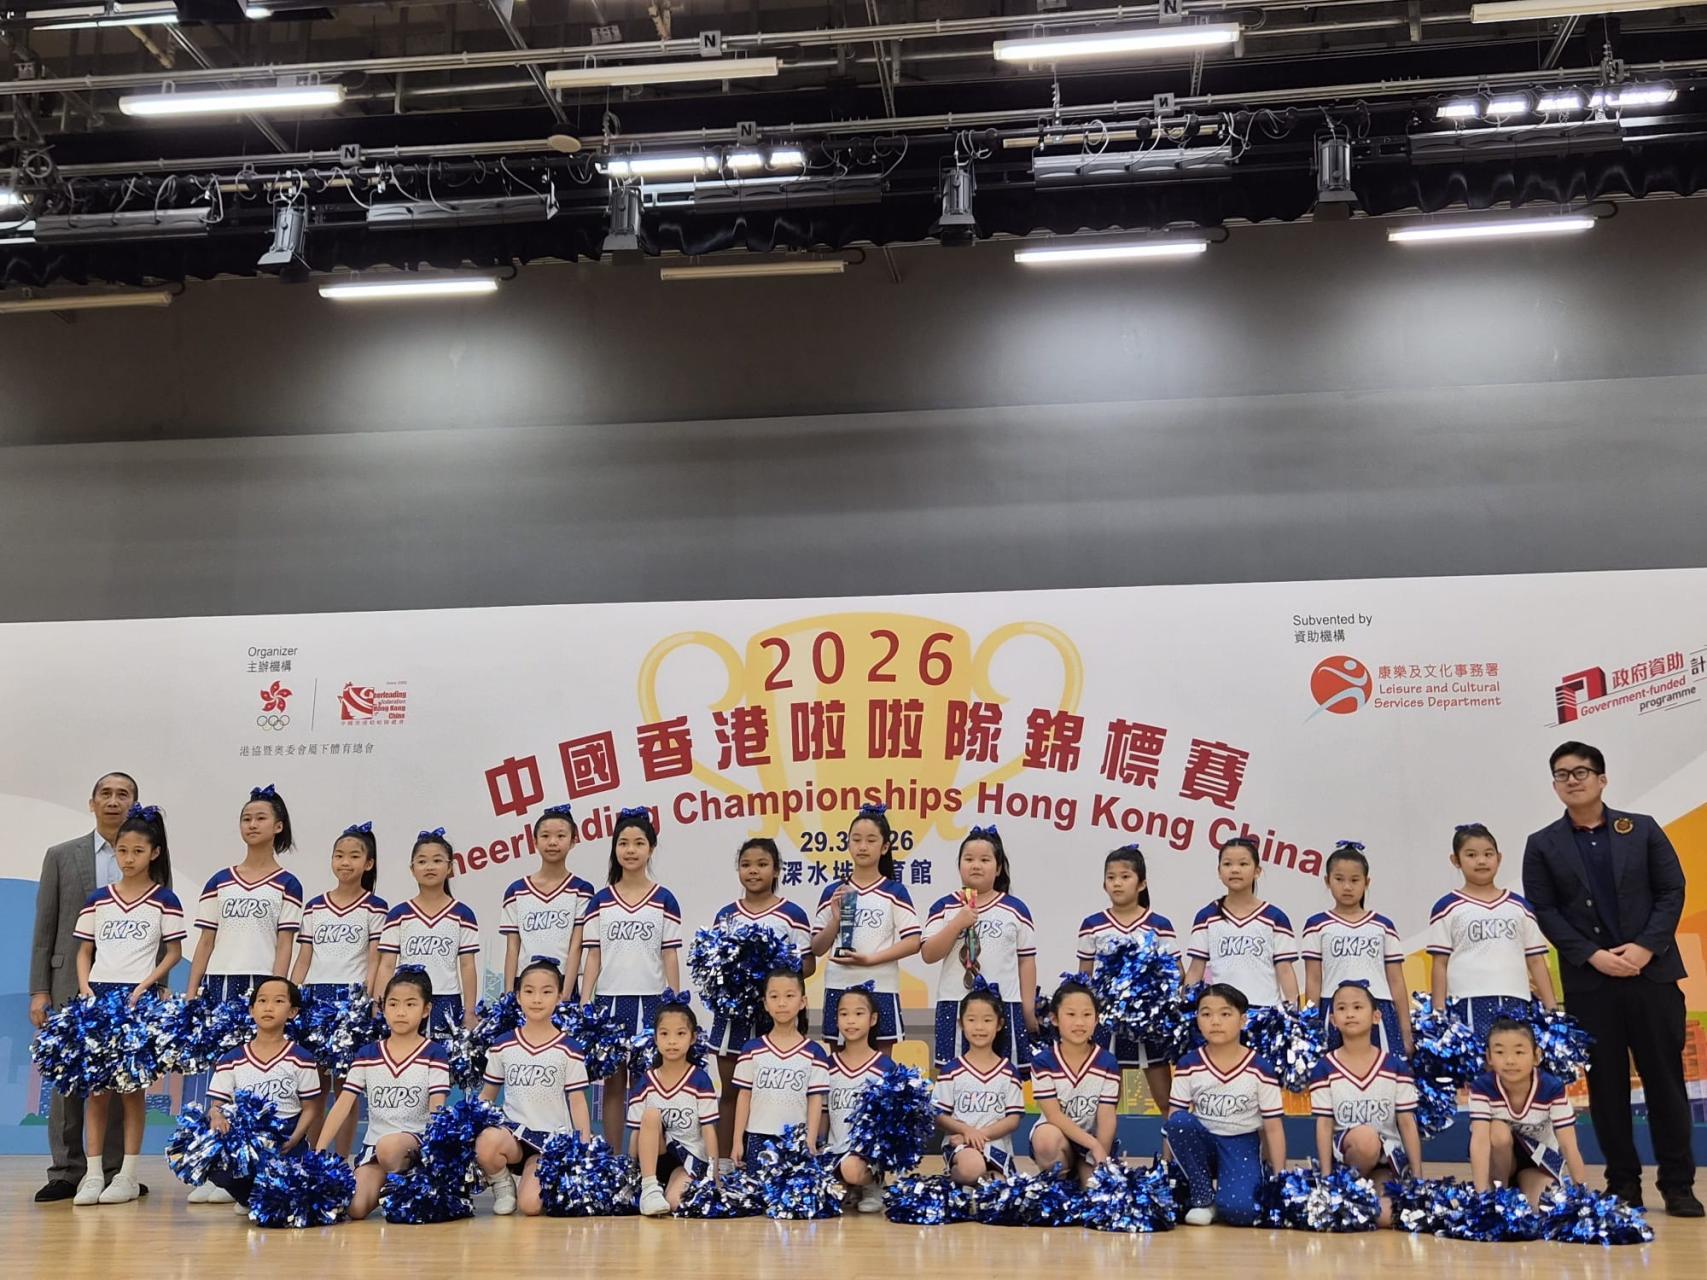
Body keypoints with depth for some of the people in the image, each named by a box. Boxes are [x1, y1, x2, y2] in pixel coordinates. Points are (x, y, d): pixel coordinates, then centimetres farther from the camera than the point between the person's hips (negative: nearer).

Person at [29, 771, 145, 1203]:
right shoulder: (61, 856, 8)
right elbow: (44, 929, 7)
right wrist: (39, 990, 1)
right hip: (73, 984, 0)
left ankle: (115, 1173, 9)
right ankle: (65, 1173, 9)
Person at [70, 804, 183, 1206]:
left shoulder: (164, 901, 2)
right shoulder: (98, 900, 10)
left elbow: (174, 952, 1)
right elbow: (84, 950, 13)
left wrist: (146, 984, -12)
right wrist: (85, 985, -3)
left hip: (139, 997, -3)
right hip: (98, 995, 3)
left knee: (131, 1086, 1)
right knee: (97, 1086, 2)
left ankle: (128, 1175, 6)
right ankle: (93, 1174, 6)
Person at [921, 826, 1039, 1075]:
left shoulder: (1016, 910, 5)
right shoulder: (944, 908, 5)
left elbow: (1026, 961, 7)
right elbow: (928, 955, -3)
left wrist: (1029, 1009, 3)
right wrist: (957, 923, -13)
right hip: (955, 1007, 0)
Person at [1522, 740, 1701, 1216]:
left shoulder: (1642, 829, 7)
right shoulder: (1543, 846, 5)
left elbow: (1672, 891, 2)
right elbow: (1545, 912, 0)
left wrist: (1645, 947, -11)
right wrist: (1593, 956, -12)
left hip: (1652, 972, 0)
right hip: (1589, 981, 0)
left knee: (1665, 1078, 2)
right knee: (1606, 1084, 4)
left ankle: (1678, 1185, 10)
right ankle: (1623, 1184, 12)